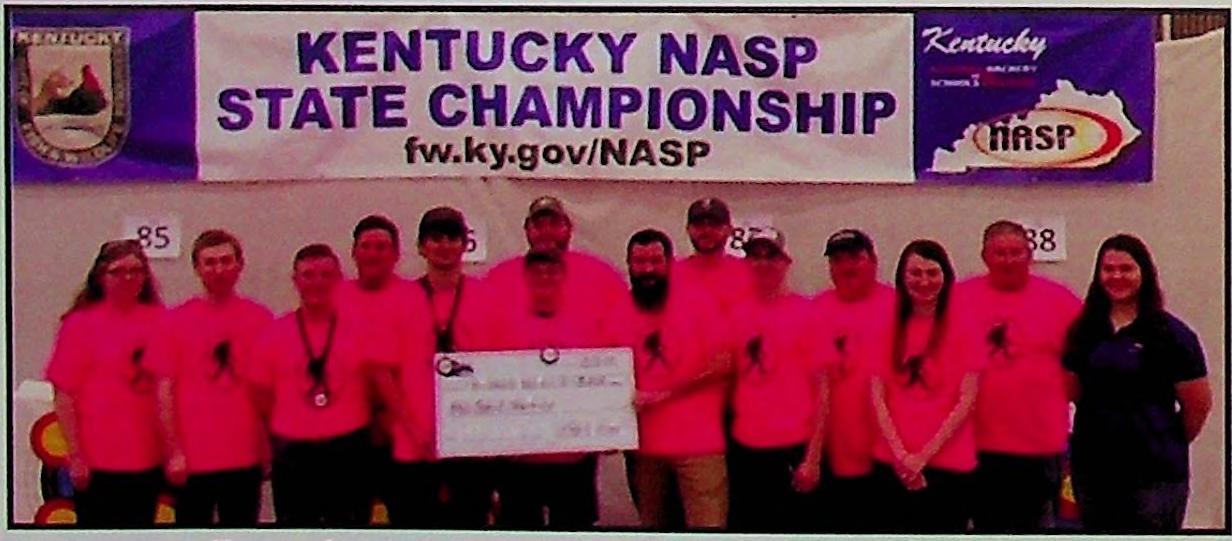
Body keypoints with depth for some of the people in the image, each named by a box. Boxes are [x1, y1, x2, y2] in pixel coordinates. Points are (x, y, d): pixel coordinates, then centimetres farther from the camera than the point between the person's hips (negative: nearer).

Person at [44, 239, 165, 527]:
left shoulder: (158, 319, 3)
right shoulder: (81, 323, -4)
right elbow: (64, 396, -5)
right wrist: (76, 456, -9)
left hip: (149, 461, 3)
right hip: (98, 463, -3)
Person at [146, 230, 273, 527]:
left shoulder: (260, 318, 4)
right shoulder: (176, 321, 1)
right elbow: (165, 392, 0)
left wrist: (271, 449, 6)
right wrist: (174, 452, -6)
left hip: (247, 458, 1)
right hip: (193, 461, -1)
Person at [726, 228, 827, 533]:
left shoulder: (804, 312, -4)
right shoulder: (737, 313, 7)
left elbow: (821, 389, -5)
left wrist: (813, 457, -10)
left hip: (793, 450, -4)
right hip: (744, 452, 4)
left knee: (794, 527, 4)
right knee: (746, 526, 11)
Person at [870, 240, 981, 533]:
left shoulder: (963, 326, 0)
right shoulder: (889, 327, 8)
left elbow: (966, 400, -5)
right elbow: (877, 397, 4)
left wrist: (924, 455, -9)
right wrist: (901, 454, -8)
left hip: (947, 464, -2)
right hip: (892, 463, 2)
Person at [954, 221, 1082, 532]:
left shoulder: (1059, 299, 1)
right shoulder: (959, 298, 1)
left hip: (1041, 447, 0)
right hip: (979, 445, 0)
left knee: (1034, 526, 11)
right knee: (988, 526, 11)